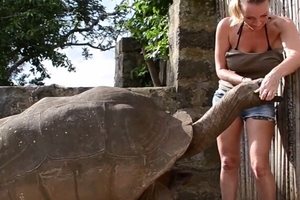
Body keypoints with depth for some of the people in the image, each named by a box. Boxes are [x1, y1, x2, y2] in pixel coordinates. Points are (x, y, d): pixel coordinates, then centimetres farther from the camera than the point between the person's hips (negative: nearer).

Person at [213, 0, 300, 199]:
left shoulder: (281, 25, -16)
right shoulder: (226, 26, -12)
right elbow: (220, 69, -5)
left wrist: (275, 74, -55)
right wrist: (242, 80, -25)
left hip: (260, 98, -2)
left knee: (260, 165, -13)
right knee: (228, 162, 6)